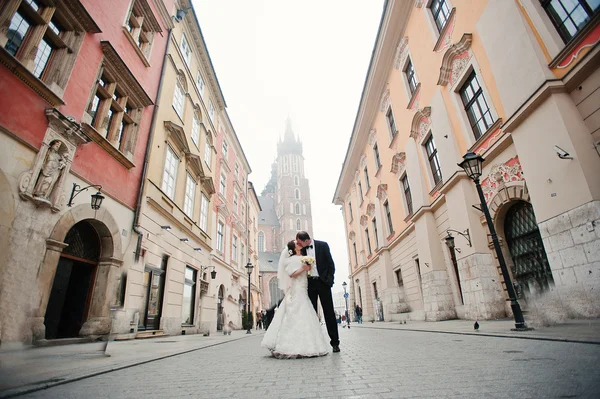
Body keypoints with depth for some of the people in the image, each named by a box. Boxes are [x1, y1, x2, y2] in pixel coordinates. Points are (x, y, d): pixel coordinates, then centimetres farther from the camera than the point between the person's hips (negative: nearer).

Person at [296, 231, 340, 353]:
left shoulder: (322, 245, -4)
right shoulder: (302, 250, 5)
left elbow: (331, 264, -3)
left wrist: (329, 280, -9)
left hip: (322, 282, -3)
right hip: (309, 283, 3)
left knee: (329, 312, 1)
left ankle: (335, 342, 9)